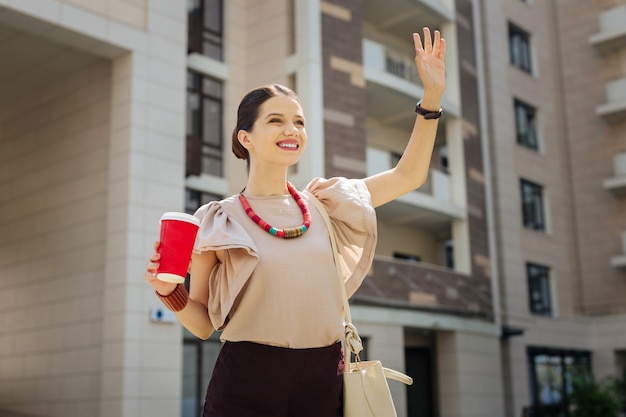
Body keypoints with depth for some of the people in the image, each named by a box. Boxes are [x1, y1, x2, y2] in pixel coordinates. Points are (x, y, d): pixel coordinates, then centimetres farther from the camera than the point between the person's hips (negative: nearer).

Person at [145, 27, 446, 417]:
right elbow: (204, 323, 3)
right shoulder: (219, 222, -4)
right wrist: (170, 291, -18)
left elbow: (409, 176, 14)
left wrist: (432, 96, 8)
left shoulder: (327, 202, 5)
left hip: (324, 383, 3)